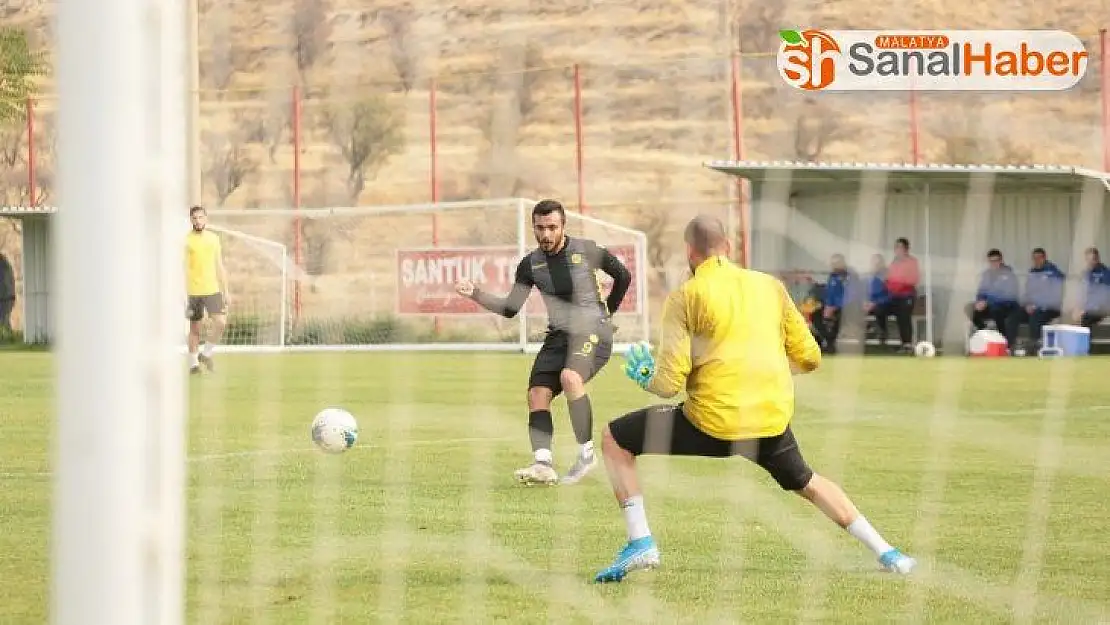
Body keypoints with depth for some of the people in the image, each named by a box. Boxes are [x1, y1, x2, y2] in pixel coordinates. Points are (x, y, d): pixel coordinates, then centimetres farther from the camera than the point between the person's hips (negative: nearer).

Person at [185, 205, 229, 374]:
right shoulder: (186, 240, -3)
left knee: (220, 322, -13)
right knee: (195, 328, 4)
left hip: (212, 289, 3)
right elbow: (182, 268, -5)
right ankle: (193, 363, 15)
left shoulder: (214, 238, 9)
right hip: (193, 291, -3)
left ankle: (206, 354, 7)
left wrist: (225, 290, 13)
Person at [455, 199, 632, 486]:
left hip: (592, 331, -6)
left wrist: (607, 311, 13)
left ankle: (587, 453, -22)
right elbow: (510, 309, 3)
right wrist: (475, 294, -9)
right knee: (537, 394, -12)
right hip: (558, 335, 6)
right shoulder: (531, 264, 3)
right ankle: (543, 464, -20)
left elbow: (623, 276, 8)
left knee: (570, 377, -32)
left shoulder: (586, 251, -7)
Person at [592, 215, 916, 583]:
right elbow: (809, 358, 14)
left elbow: (669, 383, -7)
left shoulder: (685, 297, -1)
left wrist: (645, 379, 16)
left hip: (712, 424, -4)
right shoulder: (770, 286, 10)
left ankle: (640, 542, 1)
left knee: (615, 439, 13)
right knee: (806, 483, 33)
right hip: (773, 421, 4)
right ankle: (887, 554, 28)